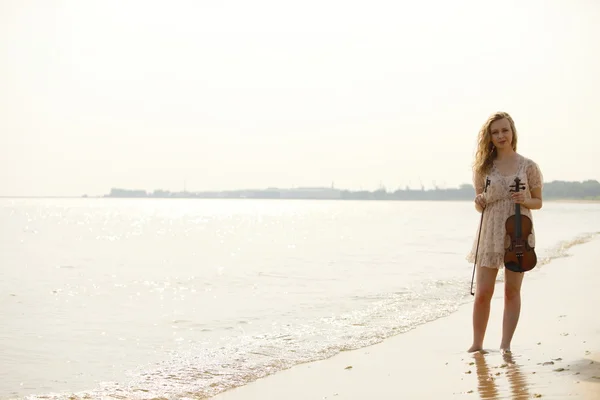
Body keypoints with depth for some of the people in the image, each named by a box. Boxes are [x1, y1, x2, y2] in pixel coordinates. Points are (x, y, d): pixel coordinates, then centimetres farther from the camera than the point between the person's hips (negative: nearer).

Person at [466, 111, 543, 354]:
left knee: (512, 291, 4)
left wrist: (525, 200, -14)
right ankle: (477, 344, 13)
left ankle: (505, 345, 13)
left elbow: (538, 202, 7)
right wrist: (479, 203, -12)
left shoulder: (528, 166, 0)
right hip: (490, 234, 1)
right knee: (482, 293, -1)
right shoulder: (483, 168, 4)